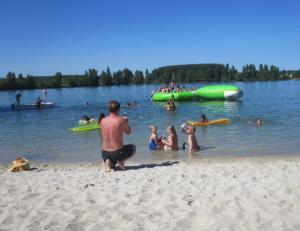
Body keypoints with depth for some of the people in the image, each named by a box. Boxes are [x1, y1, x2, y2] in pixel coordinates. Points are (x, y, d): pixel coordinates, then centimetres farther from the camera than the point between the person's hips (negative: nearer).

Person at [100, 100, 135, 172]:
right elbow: (128, 132, 7)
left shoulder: (103, 121, 0)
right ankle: (121, 161, 2)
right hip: (117, 153, -4)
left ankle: (108, 162, 1)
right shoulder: (122, 120, -12)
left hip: (105, 154, 4)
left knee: (111, 166, 38)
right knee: (133, 147, 28)